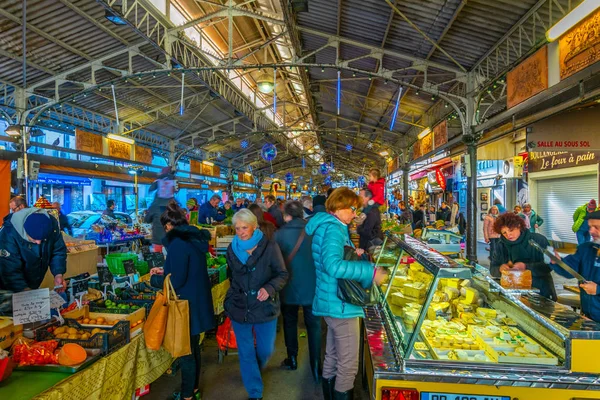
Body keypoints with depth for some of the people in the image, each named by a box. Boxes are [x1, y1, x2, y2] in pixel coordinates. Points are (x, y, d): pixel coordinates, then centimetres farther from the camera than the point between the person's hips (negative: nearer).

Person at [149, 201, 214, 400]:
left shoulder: (178, 242, -22)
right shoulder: (195, 238, 5)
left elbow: (177, 281, -21)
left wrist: (155, 279, -4)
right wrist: (165, 271, 16)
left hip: (186, 303, -9)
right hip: (197, 300, 9)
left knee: (185, 352, 8)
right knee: (193, 348, 22)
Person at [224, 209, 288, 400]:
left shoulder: (269, 247, -14)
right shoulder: (232, 249, 0)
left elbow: (283, 274, -10)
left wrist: (269, 288, -27)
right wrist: (232, 297, 12)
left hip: (265, 307, -2)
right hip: (239, 307, 2)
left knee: (265, 350, 14)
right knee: (246, 352, 10)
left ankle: (254, 370, 49)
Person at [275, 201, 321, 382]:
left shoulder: (279, 234, -11)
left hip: (289, 287, 0)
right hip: (312, 287, 0)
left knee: (290, 323, 20)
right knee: (314, 326, 11)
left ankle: (292, 360, 33)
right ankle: (316, 367, 13)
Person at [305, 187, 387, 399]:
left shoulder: (325, 225, 11)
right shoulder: (334, 229, -22)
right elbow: (334, 266, -37)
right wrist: (371, 272, -31)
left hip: (332, 302, 11)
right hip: (340, 304, -11)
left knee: (333, 356, 24)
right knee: (348, 364, 4)